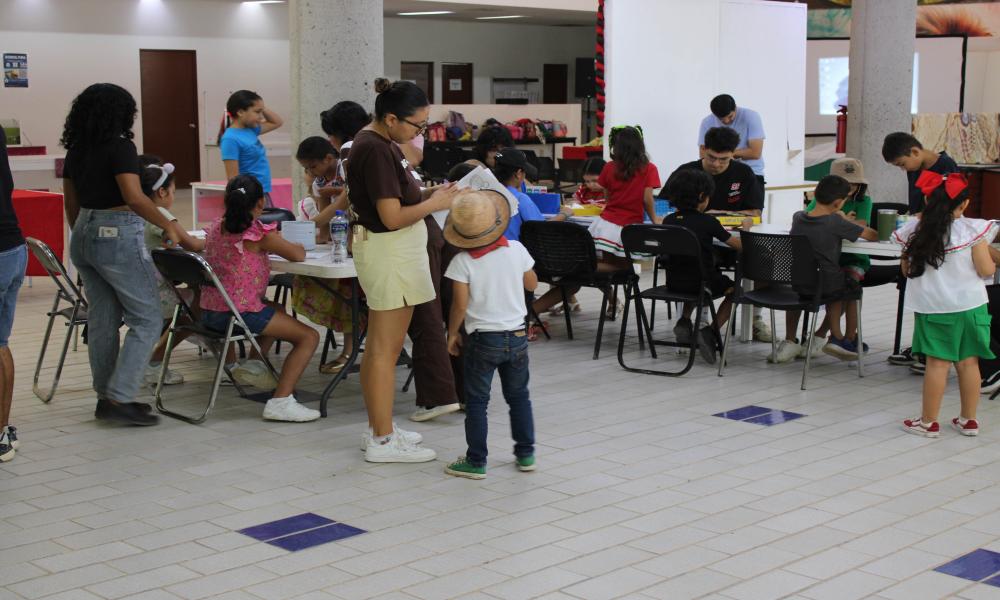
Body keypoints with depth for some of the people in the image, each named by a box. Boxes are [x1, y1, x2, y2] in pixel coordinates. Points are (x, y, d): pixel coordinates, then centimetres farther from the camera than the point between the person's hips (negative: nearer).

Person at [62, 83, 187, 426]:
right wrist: (168, 225, -15)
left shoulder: (76, 150, 10)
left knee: (102, 319, 14)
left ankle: (106, 397, 20)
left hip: (84, 235, 8)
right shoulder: (120, 147, -13)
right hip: (118, 236, -8)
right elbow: (134, 198, -24)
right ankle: (119, 398, -5)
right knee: (147, 319, -1)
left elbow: (71, 204, 17)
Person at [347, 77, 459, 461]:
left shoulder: (377, 143, 10)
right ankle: (383, 442, 2)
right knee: (386, 348, -4)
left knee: (379, 346, 16)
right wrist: (435, 204, -12)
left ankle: (379, 428, 27)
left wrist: (429, 194, 2)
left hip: (391, 253, 11)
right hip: (389, 253, -11)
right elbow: (392, 216, -23)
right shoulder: (376, 151, -21)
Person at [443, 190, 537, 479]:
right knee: (519, 396, 18)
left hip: (483, 340, -3)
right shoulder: (516, 250, -5)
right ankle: (525, 453, 25)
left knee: (477, 401, 6)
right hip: (517, 336, 4)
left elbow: (460, 306, -15)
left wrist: (452, 334, 0)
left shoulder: (463, 262, -15)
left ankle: (476, 461, 9)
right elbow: (532, 284, 9)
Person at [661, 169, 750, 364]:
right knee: (733, 290, 22)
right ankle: (710, 332, 2)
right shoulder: (708, 222, -12)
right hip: (703, 283, -5)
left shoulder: (668, 221, 0)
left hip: (674, 283, 5)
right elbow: (739, 245, -3)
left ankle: (684, 322, 19)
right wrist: (746, 227, 16)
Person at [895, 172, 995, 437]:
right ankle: (968, 420, 20)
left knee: (937, 363, 5)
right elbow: (985, 270, -8)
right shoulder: (972, 230, -8)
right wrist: (993, 261, 13)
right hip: (969, 305, 0)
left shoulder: (914, 231, -3)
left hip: (931, 308, 0)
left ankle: (928, 422, 10)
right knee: (969, 362, 10)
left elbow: (907, 270, 5)